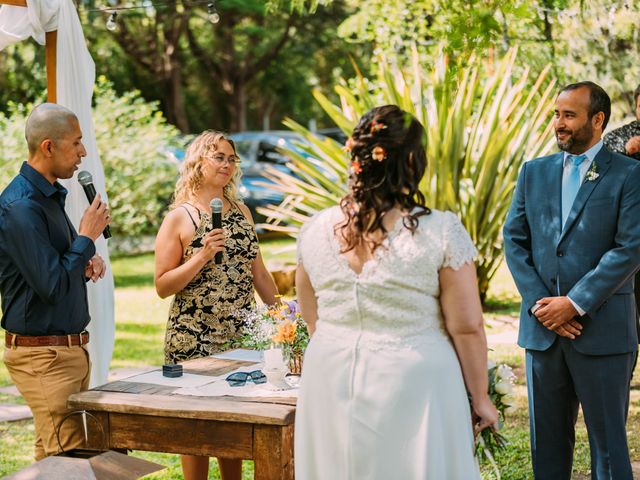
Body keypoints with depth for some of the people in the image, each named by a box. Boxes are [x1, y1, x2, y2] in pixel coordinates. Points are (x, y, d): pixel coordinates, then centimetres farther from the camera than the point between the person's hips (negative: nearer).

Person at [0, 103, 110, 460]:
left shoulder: (50, 196, 13)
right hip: (44, 355, -10)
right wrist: (87, 237, -12)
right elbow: (52, 286, -23)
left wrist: (86, 262, 5)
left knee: (52, 456, 13)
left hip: (71, 347, 10)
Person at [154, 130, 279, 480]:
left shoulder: (241, 212, 10)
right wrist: (202, 256, -19)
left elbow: (258, 273, 16)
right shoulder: (179, 218, -5)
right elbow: (162, 286, -8)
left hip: (241, 335, 5)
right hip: (194, 341, -5)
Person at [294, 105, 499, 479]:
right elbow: (467, 328, -11)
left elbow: (313, 321, 10)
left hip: (332, 385, 3)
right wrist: (480, 398, 1)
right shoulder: (441, 232, -14)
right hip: (414, 388, -3)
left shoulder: (316, 230, -2)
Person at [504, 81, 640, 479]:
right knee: (547, 438, 12)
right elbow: (515, 240, 7)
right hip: (542, 328, 4)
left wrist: (574, 304, -15)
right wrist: (540, 303, -6)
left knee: (608, 439, 3)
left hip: (602, 330, -4)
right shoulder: (534, 172, 11)